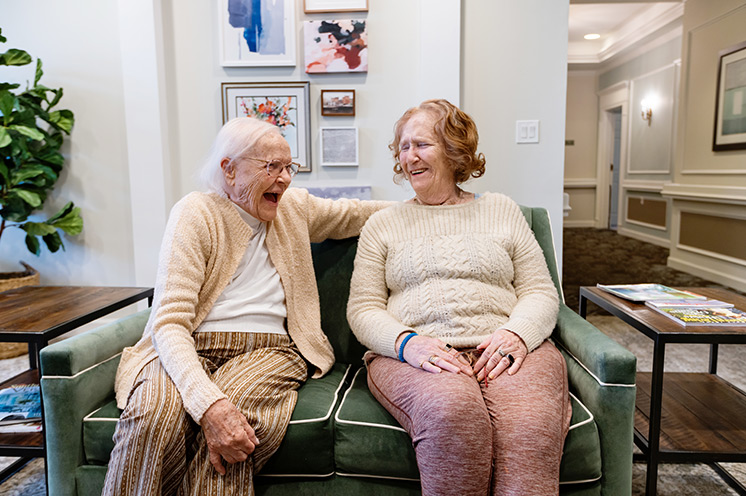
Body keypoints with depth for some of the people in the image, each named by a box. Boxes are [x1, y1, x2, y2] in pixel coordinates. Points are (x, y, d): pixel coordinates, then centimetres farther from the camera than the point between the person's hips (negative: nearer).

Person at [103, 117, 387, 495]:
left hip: (268, 349, 2)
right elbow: (169, 322, -14)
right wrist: (208, 402, -31)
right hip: (188, 349, -1)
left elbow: (352, 213, 32)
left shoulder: (295, 208, 12)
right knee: (153, 413, -33)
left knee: (226, 435, -32)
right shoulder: (197, 213, -5)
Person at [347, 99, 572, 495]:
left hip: (504, 349, 1)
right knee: (451, 411, -34)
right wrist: (405, 342, -13)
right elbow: (362, 308, 8)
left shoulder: (501, 210, 19)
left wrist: (517, 334, -10)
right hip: (412, 354, 0)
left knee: (528, 425, -33)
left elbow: (540, 292, 12)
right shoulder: (383, 224, 17)